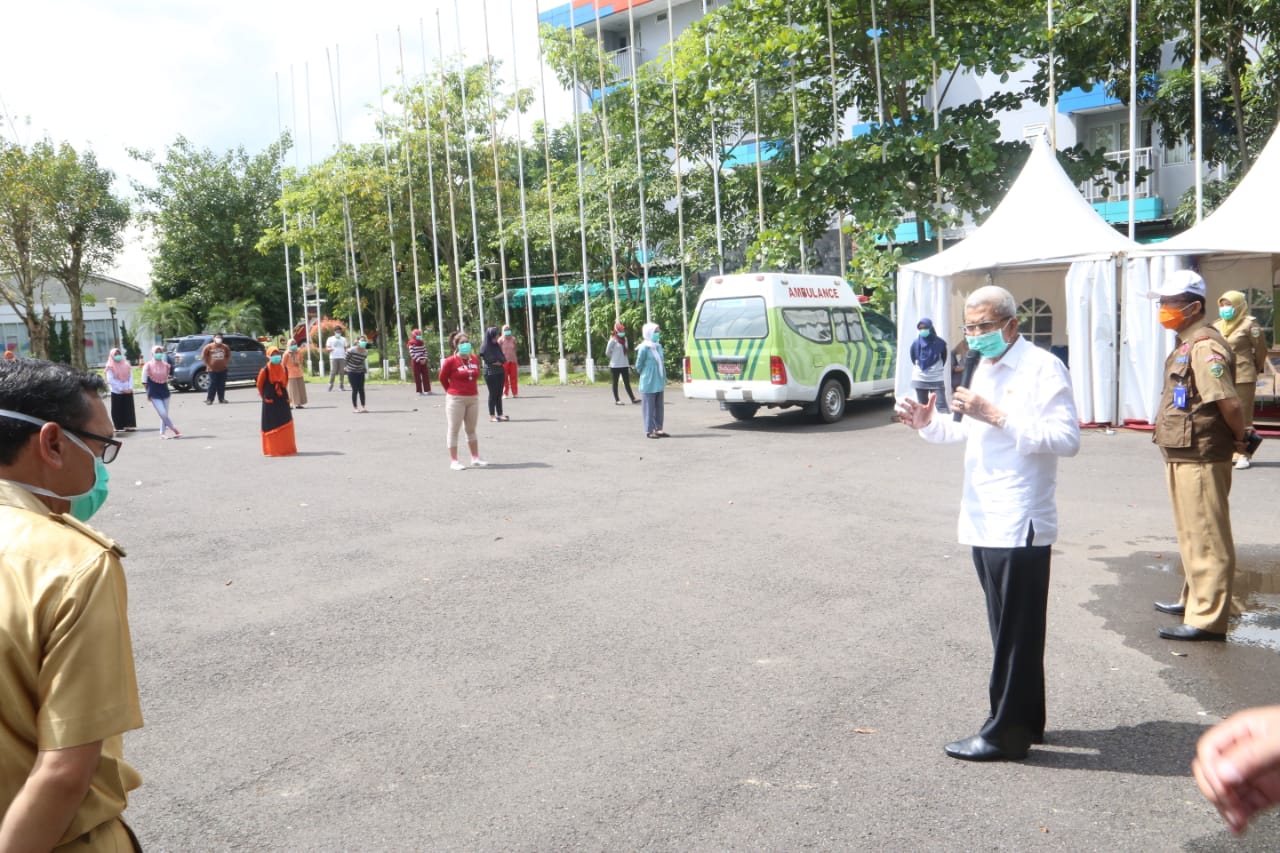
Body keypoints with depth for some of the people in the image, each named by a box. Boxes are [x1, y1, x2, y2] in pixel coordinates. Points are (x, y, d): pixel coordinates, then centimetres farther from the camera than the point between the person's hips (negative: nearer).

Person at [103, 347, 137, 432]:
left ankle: (129, 426, 6)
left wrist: (130, 388, -7)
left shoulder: (126, 364, 9)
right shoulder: (110, 367, -3)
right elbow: (110, 380, -10)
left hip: (128, 391, 3)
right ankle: (119, 427, 3)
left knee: (129, 409, 2)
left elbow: (131, 377, 7)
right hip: (116, 392, -3)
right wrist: (121, 389, -14)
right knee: (118, 410, -1)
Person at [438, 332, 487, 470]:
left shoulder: (474, 359, 4)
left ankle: (475, 459, 23)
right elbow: (442, 378, -2)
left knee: (471, 429, 15)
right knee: (453, 430, 1)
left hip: (473, 398, 6)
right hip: (456, 399, -6)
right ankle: (454, 461, 5)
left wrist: (470, 389, 13)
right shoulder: (450, 361, -12)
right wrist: (452, 391, 9)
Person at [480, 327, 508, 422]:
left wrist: (500, 362, -8)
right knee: (493, 394, -3)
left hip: (500, 372, 6)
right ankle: (492, 416, 2)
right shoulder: (484, 348, -7)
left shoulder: (497, 346, 12)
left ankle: (500, 414, 12)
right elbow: (489, 360, -11)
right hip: (490, 373, -6)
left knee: (499, 394, 8)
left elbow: (504, 359, 10)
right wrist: (497, 362, -7)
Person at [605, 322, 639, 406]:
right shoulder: (613, 340, -9)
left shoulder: (624, 339, 9)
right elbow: (607, 352, -5)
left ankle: (633, 398, 8)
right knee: (615, 382, 4)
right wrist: (614, 358, 9)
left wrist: (628, 365, 10)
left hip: (624, 364, 6)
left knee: (627, 382, 8)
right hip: (616, 365, -6)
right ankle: (617, 400, 8)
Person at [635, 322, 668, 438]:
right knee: (649, 407, -1)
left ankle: (658, 428, 19)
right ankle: (649, 430, 4)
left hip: (659, 383, 7)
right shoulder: (644, 348, -13)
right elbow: (638, 365, -8)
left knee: (659, 407, 12)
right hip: (649, 384, -7)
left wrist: (664, 379, 12)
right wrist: (644, 374, 5)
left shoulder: (658, 346, 9)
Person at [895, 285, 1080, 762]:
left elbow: (1067, 438, -20)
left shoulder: (1043, 369, -10)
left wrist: (998, 417, -24)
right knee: (1009, 630, 16)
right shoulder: (983, 370, 17)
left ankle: (1006, 735, 9)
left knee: (1016, 634, 0)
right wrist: (927, 422, 6)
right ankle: (1025, 722, 27)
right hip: (983, 520, 9)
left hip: (1020, 524, -9)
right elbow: (962, 430, 26)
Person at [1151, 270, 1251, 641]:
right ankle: (1194, 599, 36)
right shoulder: (1187, 344, 14)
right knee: (1192, 535, 21)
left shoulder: (1204, 346, -19)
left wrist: (1240, 438, -10)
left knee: (1206, 539, -3)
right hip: (1183, 456, 11)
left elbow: (1230, 403, -26)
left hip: (1200, 459, -10)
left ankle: (1207, 619, 4)